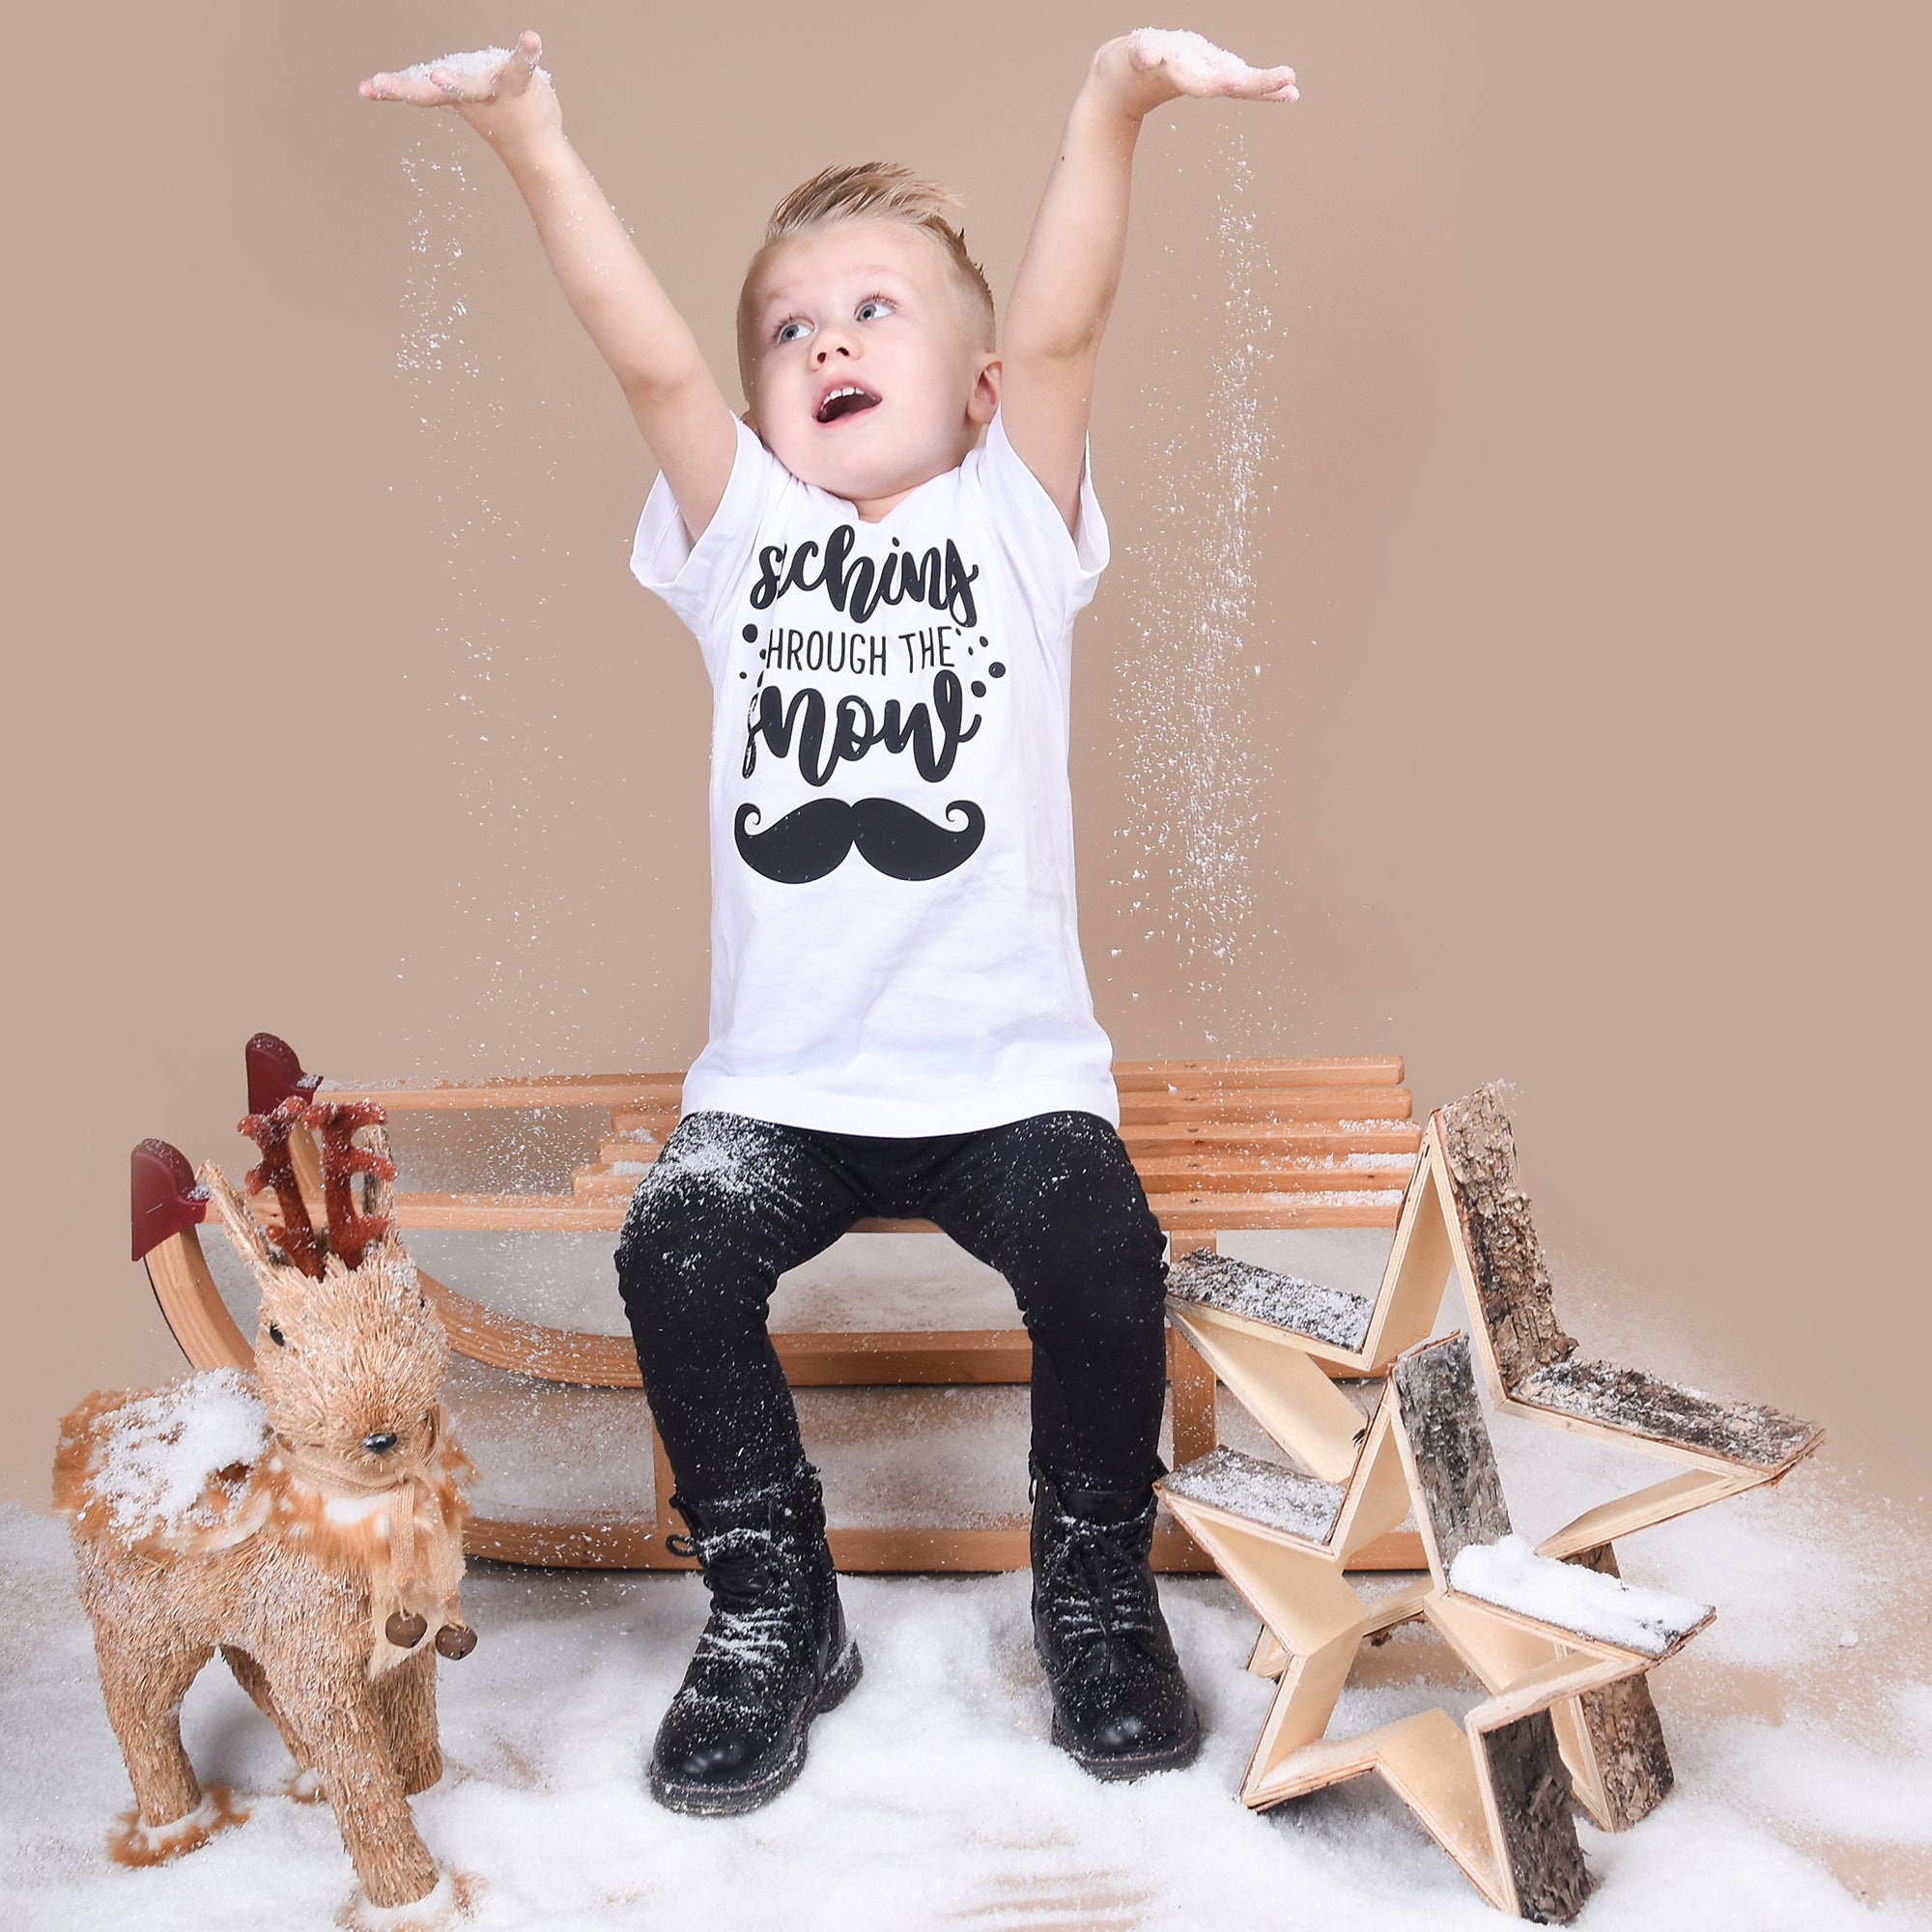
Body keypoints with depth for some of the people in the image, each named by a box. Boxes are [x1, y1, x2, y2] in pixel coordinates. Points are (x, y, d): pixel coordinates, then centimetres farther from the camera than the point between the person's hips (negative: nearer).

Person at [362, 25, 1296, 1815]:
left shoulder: (1015, 519, 7)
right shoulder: (743, 530, 10)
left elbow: (1060, 330, -10)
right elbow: (648, 361, -5)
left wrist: (1110, 108, -24)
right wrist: (532, 139, -16)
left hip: (1009, 1064, -1)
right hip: (783, 1076, 2)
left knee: (1097, 1252, -23)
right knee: (676, 1247, -21)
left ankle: (1097, 1588, 8)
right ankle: (771, 1608, 4)